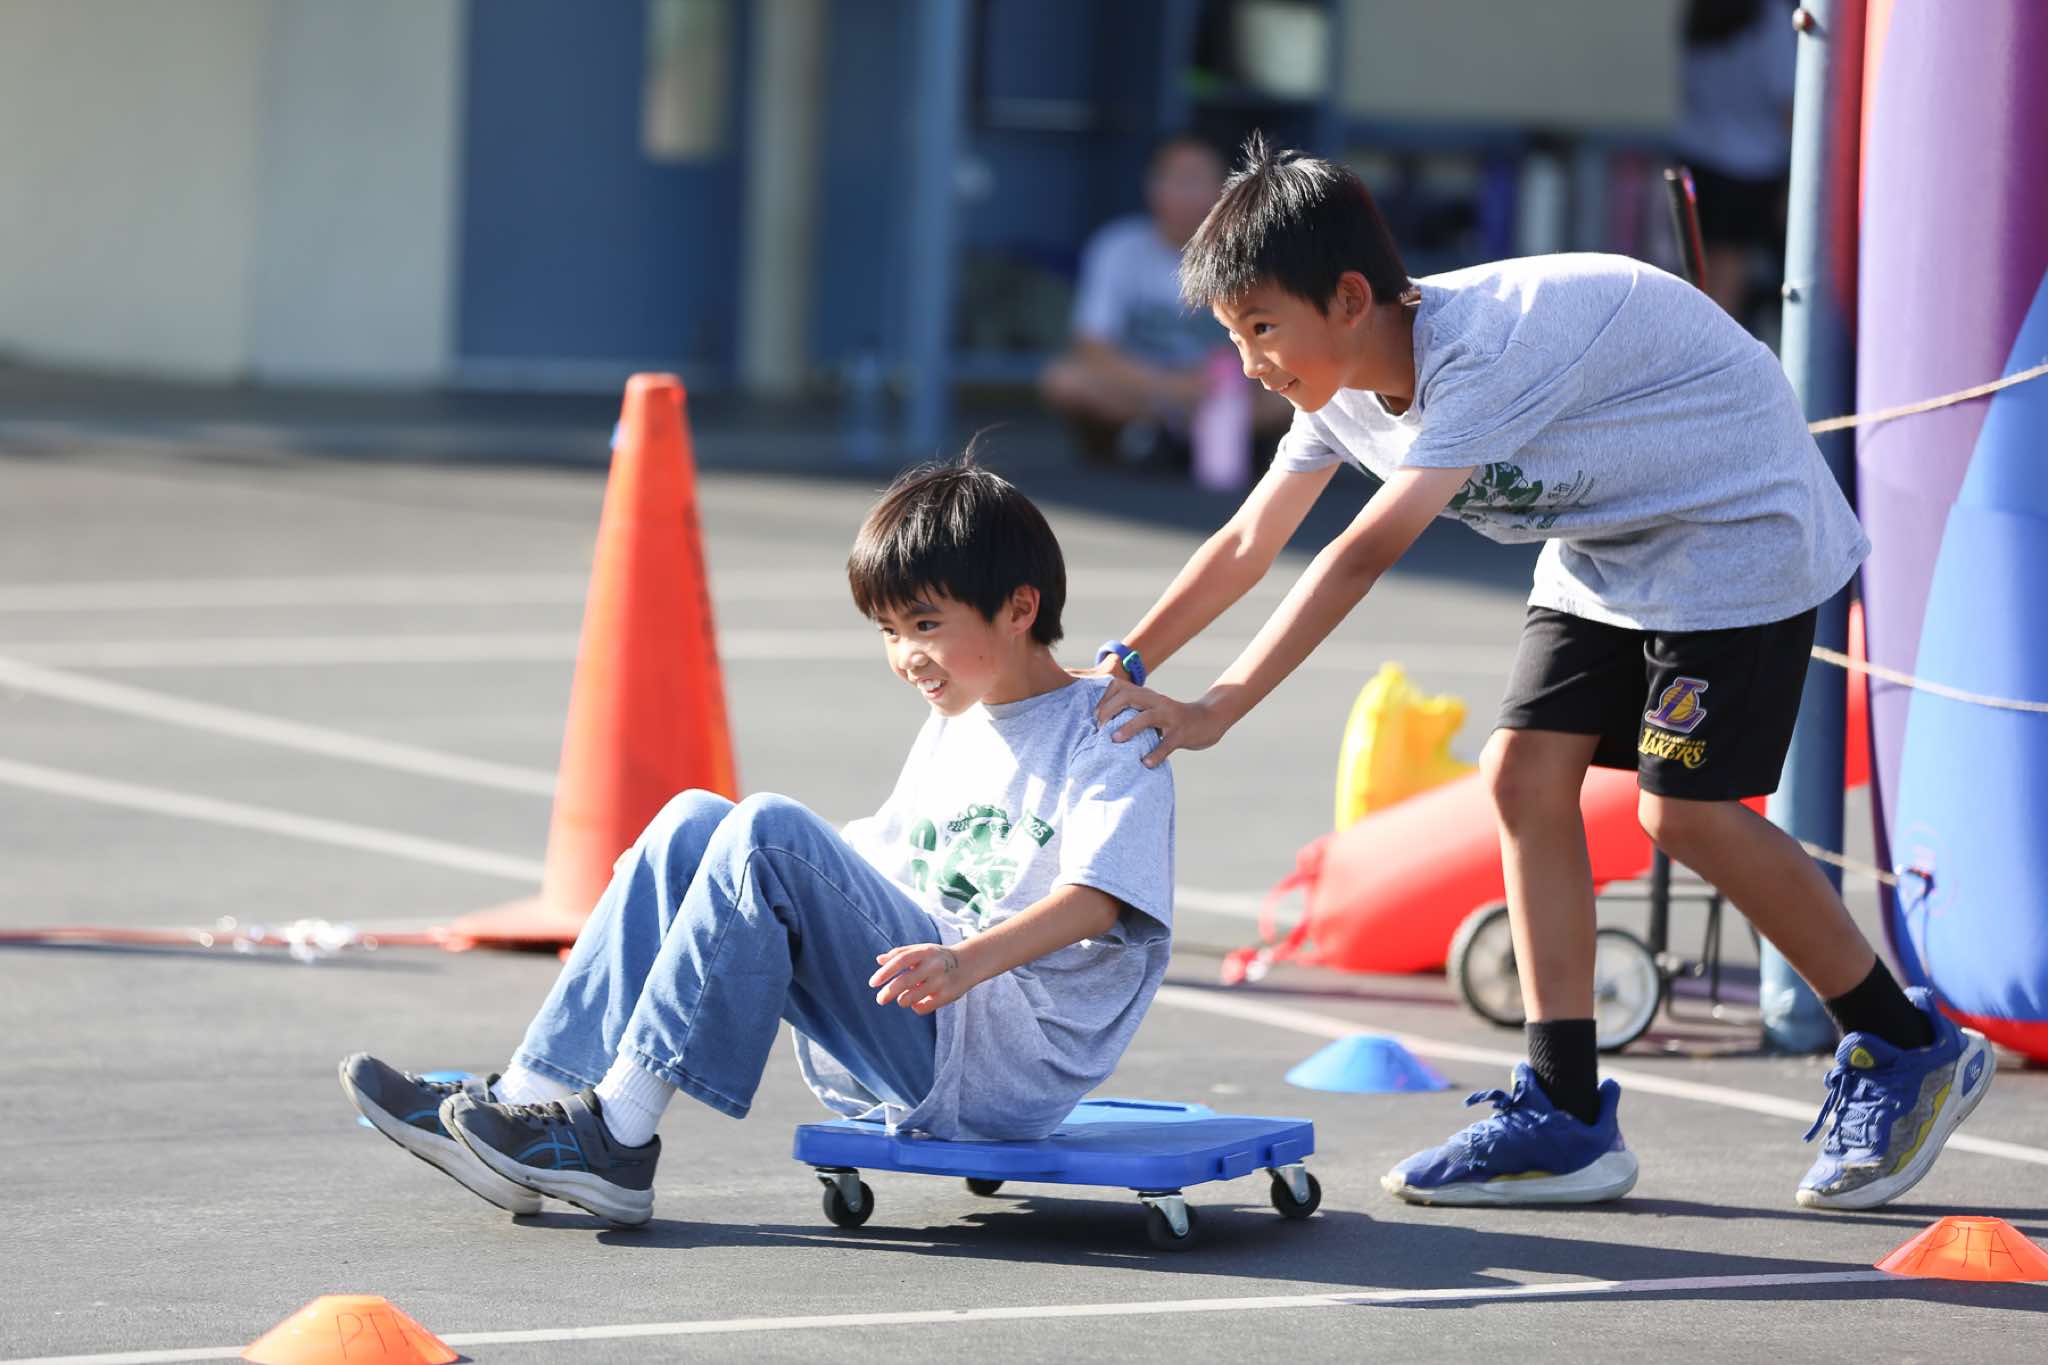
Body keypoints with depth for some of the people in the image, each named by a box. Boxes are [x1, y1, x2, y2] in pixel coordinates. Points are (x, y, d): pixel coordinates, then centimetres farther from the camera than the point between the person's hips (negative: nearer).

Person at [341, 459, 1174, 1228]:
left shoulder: (1109, 737, -4)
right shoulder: (950, 731, 22)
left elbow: (1098, 896, -21)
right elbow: (879, 867, 31)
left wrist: (969, 959, -37)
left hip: (1009, 1061, -8)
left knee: (766, 833, -24)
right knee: (693, 823, -1)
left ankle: (617, 1137, -27)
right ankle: (530, 1098, -12)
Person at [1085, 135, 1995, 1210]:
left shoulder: (1486, 347, -34)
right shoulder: (1346, 385, -5)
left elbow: (1364, 556, -39)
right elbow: (1247, 545, 4)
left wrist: (1217, 710, -41)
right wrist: (1120, 673, -5)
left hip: (1737, 526, -9)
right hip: (1605, 548, 9)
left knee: (1684, 809, -15)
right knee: (1525, 771, -5)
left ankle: (1907, 1050, 3)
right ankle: (1565, 1116, -2)